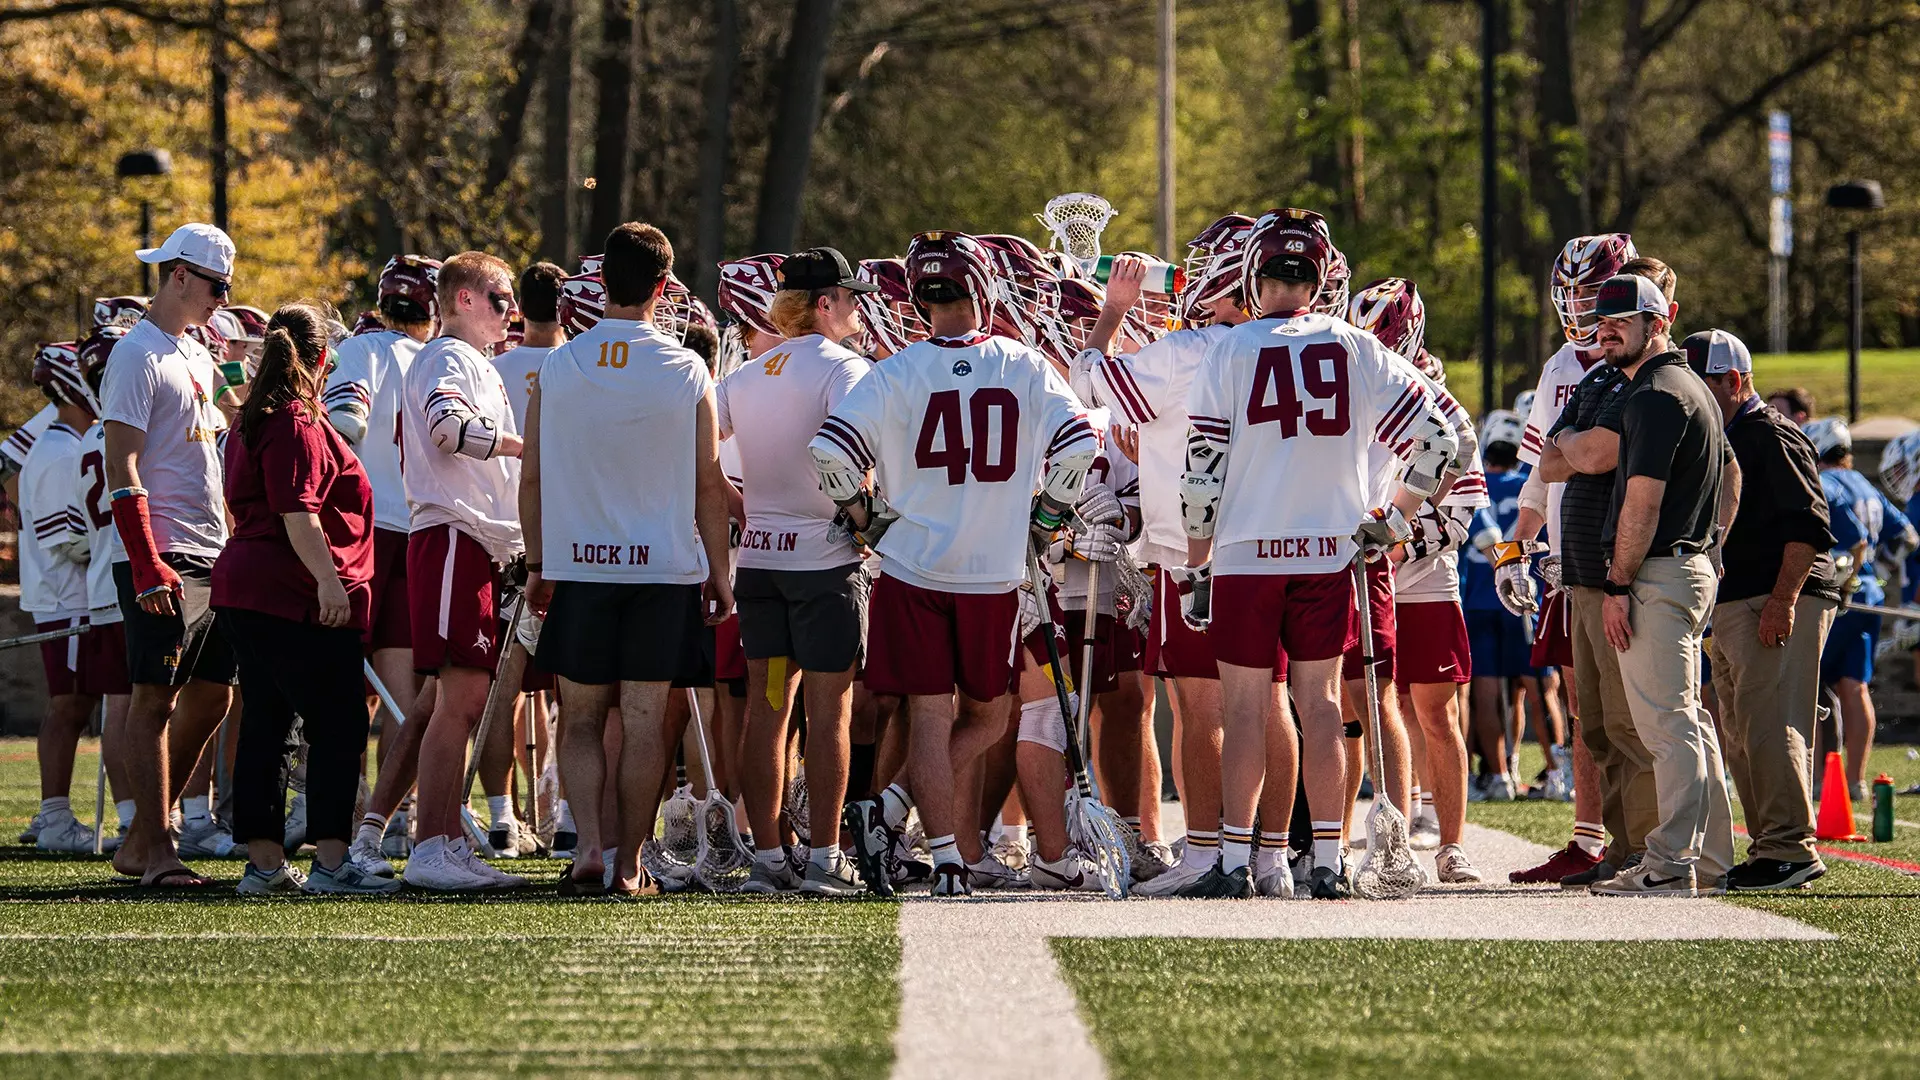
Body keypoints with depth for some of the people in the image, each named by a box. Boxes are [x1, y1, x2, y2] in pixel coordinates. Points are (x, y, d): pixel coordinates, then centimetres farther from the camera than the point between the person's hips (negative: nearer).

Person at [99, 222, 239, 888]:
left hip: (212, 557, 9)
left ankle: (142, 841, 16)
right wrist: (147, 563, -21)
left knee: (212, 694, 9)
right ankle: (155, 850, -5)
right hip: (163, 560, -9)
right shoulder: (139, 356, -9)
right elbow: (122, 465, -15)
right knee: (156, 700, -7)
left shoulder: (197, 357, 18)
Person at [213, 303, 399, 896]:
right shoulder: (298, 425, -12)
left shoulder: (250, 423, 18)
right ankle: (331, 862, -12)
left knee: (264, 725, 9)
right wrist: (328, 579, -26)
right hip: (295, 596, -10)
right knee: (336, 728, -7)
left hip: (247, 587, 10)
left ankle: (264, 863, 9)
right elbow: (298, 513, -21)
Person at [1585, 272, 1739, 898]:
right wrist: (1710, 545, 24)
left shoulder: (1655, 396, -15)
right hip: (1694, 570, 11)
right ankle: (1709, 863, 15)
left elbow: (1643, 501, -19)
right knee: (1689, 722, 13)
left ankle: (1670, 864, -13)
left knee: (1667, 724, -11)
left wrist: (1618, 586, -17)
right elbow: (1730, 474, 29)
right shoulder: (1693, 389, 18)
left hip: (1657, 572, -11)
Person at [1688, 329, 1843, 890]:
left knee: (1769, 728, -14)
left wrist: (1783, 599, -22)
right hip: (1730, 607, 10)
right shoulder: (1716, 440, 20)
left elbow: (1808, 526, -17)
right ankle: (1769, 848, 13)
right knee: (1742, 739, 9)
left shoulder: (1771, 436, -9)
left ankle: (1789, 849, -13)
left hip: (1778, 606, -10)